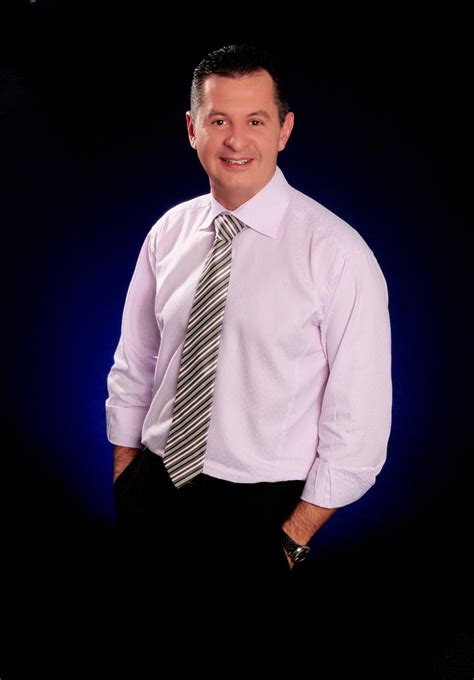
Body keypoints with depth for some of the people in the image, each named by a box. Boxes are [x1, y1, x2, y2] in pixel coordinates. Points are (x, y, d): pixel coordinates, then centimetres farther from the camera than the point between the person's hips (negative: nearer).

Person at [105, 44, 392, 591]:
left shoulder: (337, 253, -15)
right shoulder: (168, 233, -1)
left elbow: (358, 422, -13)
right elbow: (133, 368, 6)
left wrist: (292, 541, -11)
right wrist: (122, 489, 6)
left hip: (261, 516, -4)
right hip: (152, 493, 4)